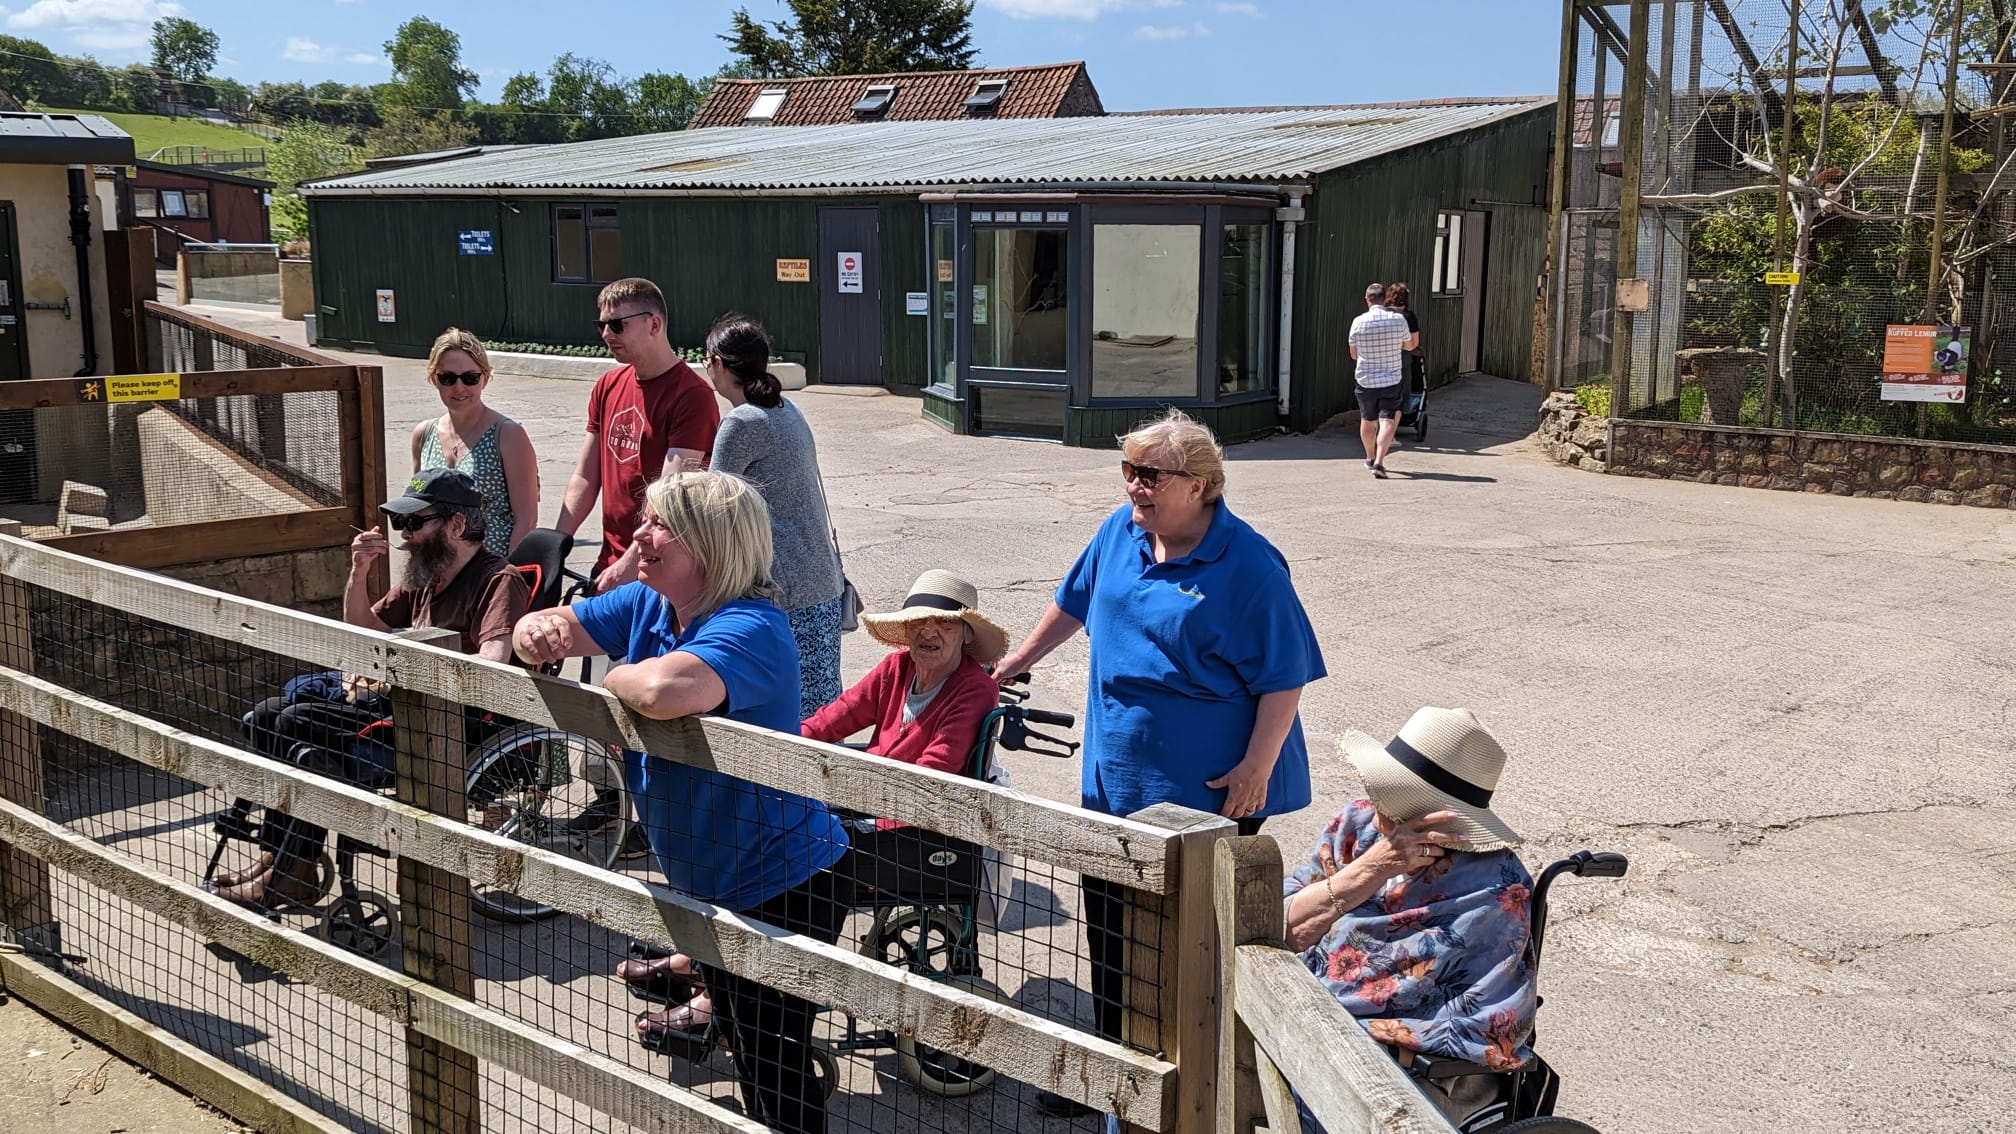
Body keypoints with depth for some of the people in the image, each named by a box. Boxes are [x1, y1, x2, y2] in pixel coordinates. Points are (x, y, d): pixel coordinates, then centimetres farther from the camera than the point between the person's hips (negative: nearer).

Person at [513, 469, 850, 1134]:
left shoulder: (751, 628, -29)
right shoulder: (647, 603, 0)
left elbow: (664, 690, -47)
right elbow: (552, 626, 2)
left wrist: (616, 677, -25)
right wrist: (535, 635, -22)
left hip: (784, 886, -9)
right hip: (706, 880, 9)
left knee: (777, 1071, 0)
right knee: (740, 1041, 26)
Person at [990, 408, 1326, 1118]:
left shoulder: (1248, 565, -16)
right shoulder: (1121, 531, 3)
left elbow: (1285, 677, -14)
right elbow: (1074, 602, 21)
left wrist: (1258, 765, -18)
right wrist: (1020, 658, 28)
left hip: (1214, 790, -7)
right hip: (1115, 775, 7)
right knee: (1108, 919, 15)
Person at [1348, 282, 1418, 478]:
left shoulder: (1358, 322, -7)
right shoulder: (1399, 320, -6)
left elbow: (1353, 354, 4)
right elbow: (1409, 346, 11)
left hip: (1366, 380, 1)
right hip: (1392, 380, -1)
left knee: (1367, 421, 19)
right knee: (1387, 421, -5)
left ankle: (1370, 458, 37)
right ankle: (1379, 462, -22)